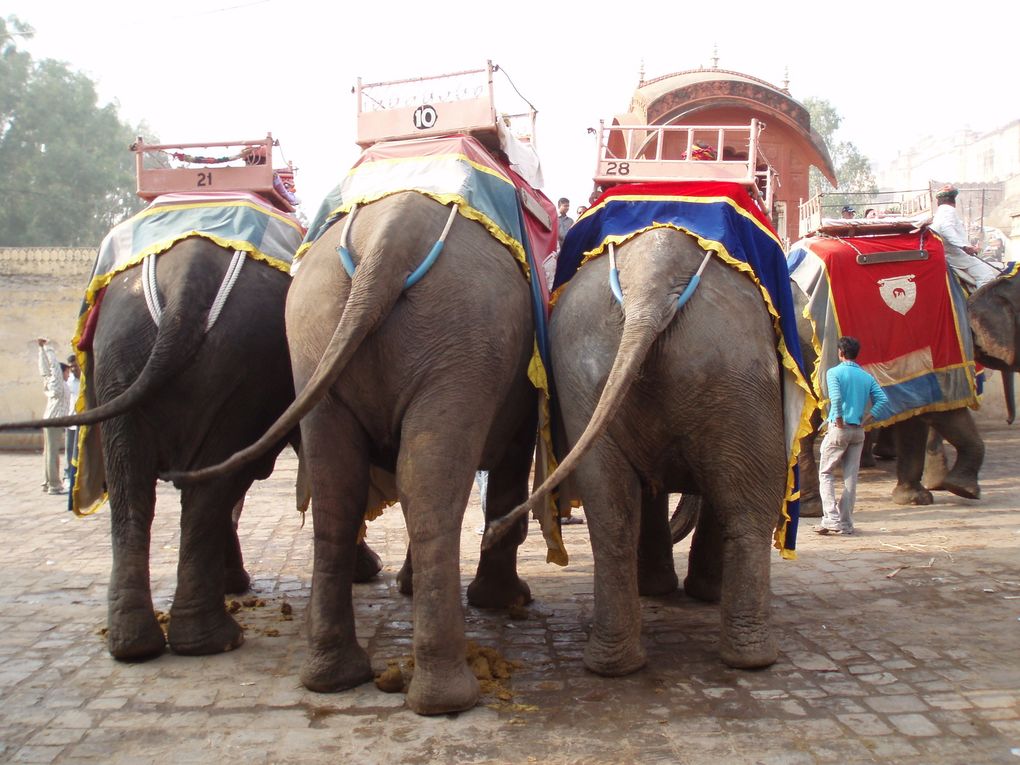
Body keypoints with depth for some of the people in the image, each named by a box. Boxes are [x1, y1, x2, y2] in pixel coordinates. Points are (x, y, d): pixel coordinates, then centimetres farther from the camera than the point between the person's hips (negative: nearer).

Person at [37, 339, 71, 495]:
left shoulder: (52, 383, 13)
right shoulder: (58, 383, -8)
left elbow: (45, 367, 17)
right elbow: (54, 364, -12)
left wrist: (42, 348, 21)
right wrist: (47, 347, -6)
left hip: (49, 420, 9)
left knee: (48, 452, 10)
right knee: (53, 453, -8)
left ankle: (48, 482, 15)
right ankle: (54, 485, -8)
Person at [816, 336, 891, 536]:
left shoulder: (834, 372, -3)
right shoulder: (867, 377, 11)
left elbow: (836, 396, -21)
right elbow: (883, 400, 1)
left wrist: (838, 419, -13)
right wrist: (866, 419, 3)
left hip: (839, 429, -5)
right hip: (858, 431, 5)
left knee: (826, 473, 5)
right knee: (851, 477, 8)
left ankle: (831, 518, -8)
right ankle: (846, 524, 10)